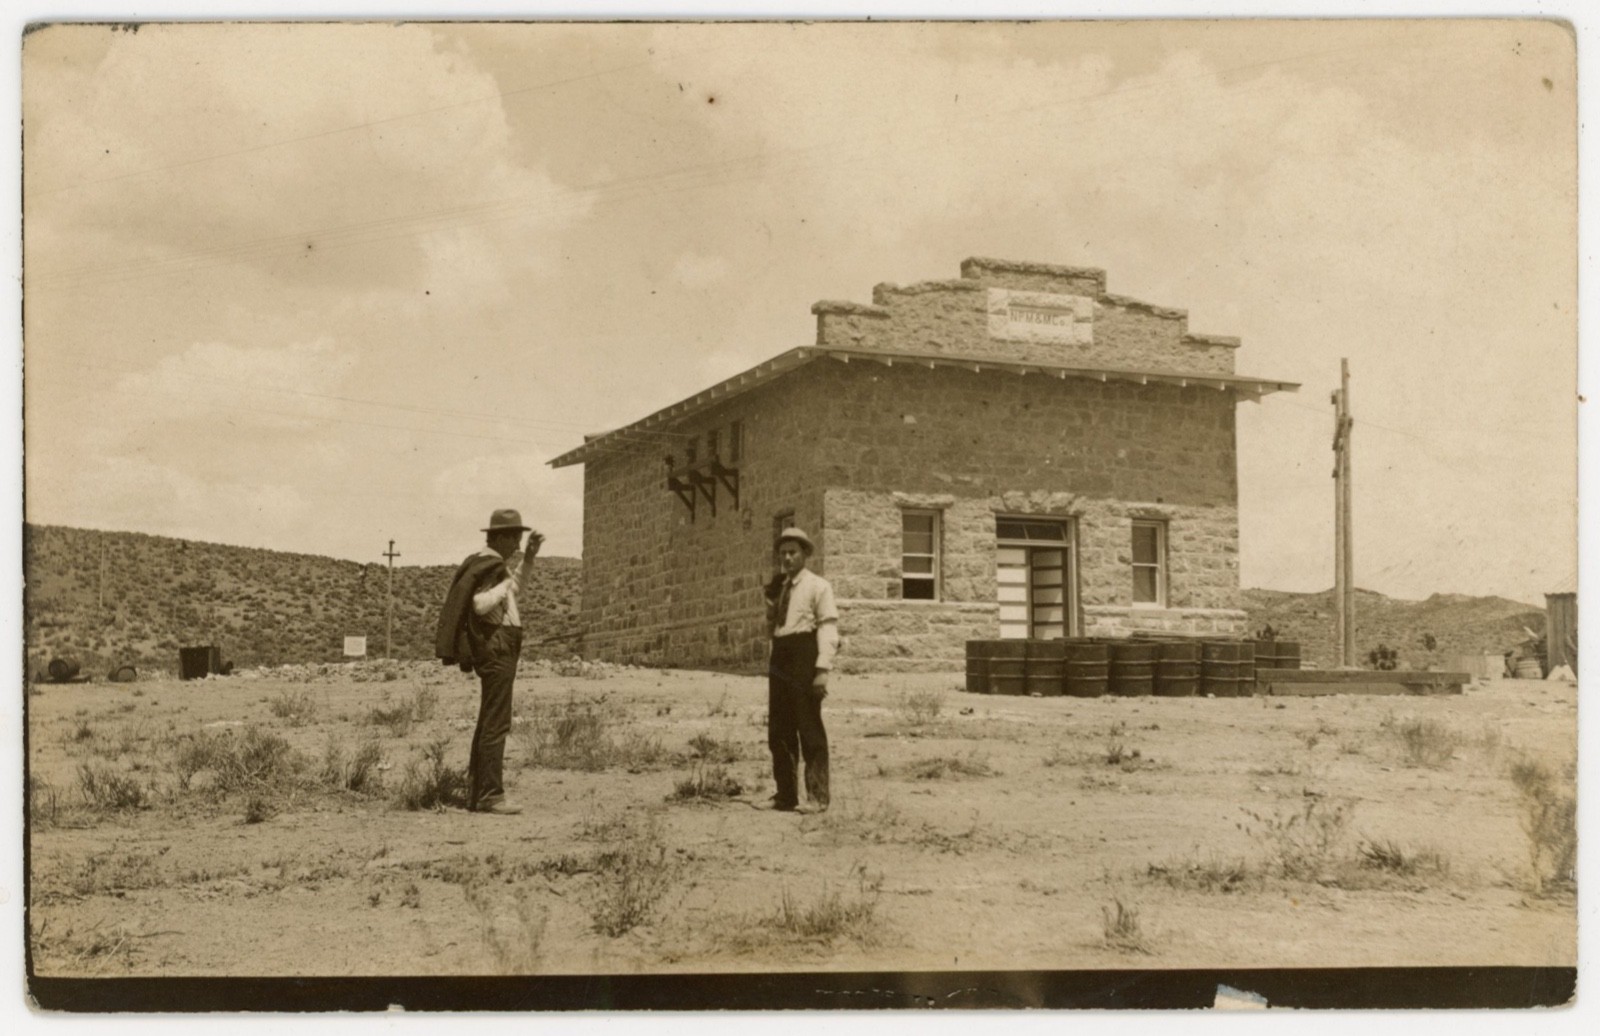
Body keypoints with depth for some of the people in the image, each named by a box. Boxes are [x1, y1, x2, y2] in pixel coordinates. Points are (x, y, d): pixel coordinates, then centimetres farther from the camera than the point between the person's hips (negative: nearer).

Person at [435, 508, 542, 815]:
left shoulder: (490, 564, 18)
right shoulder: (490, 565, -13)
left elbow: (513, 593, 34)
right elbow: (480, 604, -28)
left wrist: (529, 558, 25)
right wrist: (507, 579, -17)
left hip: (500, 650, 11)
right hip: (497, 647, -11)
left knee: (488, 723, 12)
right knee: (497, 724, -13)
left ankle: (476, 794, 15)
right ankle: (491, 796, -15)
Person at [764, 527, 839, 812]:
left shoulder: (818, 586, -2)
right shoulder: (779, 588, 19)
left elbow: (828, 628, -9)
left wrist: (823, 670, -19)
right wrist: (771, 602, 7)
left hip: (804, 659, -7)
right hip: (780, 660, 7)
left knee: (809, 728, -7)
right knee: (778, 731, 9)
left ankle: (818, 796, -4)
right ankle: (786, 795, 17)